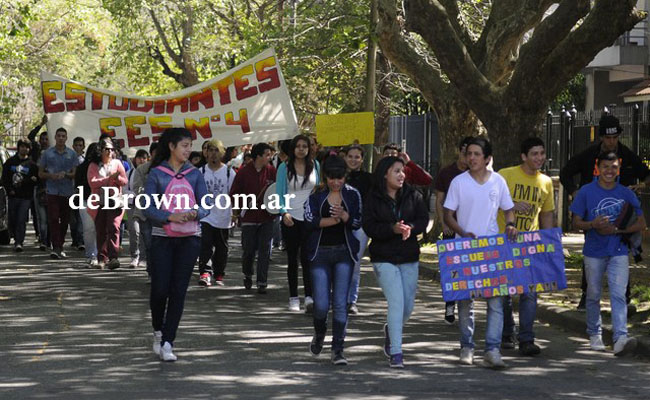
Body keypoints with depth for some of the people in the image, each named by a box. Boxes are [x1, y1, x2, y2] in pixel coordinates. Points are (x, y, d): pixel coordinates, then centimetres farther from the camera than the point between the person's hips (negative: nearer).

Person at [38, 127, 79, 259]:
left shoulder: (72, 154, 8)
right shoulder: (47, 153, 7)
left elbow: (76, 173, 5)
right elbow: (41, 174, 10)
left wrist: (65, 175, -15)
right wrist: (51, 176, -10)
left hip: (67, 191, 1)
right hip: (52, 191, -1)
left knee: (65, 220, 6)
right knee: (53, 219, -13)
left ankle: (60, 246, 19)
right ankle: (56, 248, -17)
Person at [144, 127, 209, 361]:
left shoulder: (195, 174, 8)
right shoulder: (156, 174, -2)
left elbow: (206, 205, 4)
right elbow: (148, 207, -7)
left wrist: (195, 213, -18)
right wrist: (170, 217, -23)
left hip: (189, 239, 2)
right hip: (162, 237, -2)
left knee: (178, 291, -2)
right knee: (159, 289, -4)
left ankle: (167, 343, 2)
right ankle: (158, 331, 24)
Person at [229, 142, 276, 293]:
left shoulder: (271, 171, 1)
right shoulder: (243, 172, -4)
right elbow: (233, 194, 0)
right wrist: (246, 203, -13)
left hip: (266, 218, 1)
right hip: (249, 218, -1)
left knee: (265, 250, -3)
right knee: (249, 250, 5)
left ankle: (262, 283, 1)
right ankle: (247, 275, 31)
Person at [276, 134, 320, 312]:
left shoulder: (314, 165, 6)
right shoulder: (284, 167, 1)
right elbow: (280, 193, -1)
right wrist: (284, 212, -14)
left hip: (310, 217, 0)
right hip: (291, 218, 0)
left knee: (307, 257, -11)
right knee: (292, 258, 8)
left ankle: (309, 297, -17)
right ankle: (293, 298, 15)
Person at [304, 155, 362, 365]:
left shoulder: (352, 195, 6)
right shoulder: (316, 196, 4)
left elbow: (359, 222, -2)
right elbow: (310, 221, -10)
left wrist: (344, 216, -20)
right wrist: (336, 219, -14)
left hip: (344, 252, 1)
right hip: (320, 252, 0)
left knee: (340, 303, -5)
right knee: (321, 303, -5)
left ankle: (338, 349, 2)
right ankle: (319, 334, 27)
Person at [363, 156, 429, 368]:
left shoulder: (412, 195, 5)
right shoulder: (373, 198, -4)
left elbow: (424, 219, 1)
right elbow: (369, 227, -11)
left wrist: (410, 228, -20)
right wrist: (393, 229, -25)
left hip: (409, 257, 4)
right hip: (384, 258, -4)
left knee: (408, 304, 10)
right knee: (396, 301, -14)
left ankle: (391, 331, 42)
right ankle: (396, 353, -12)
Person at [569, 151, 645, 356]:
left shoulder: (626, 194, 3)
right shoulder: (587, 192, -1)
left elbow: (641, 224, 4)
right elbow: (577, 222, 1)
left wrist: (616, 230, -11)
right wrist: (593, 225, -21)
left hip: (619, 252, 0)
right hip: (594, 252, 0)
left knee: (618, 295, -12)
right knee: (593, 295, 10)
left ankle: (620, 339, -21)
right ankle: (595, 334, 26)